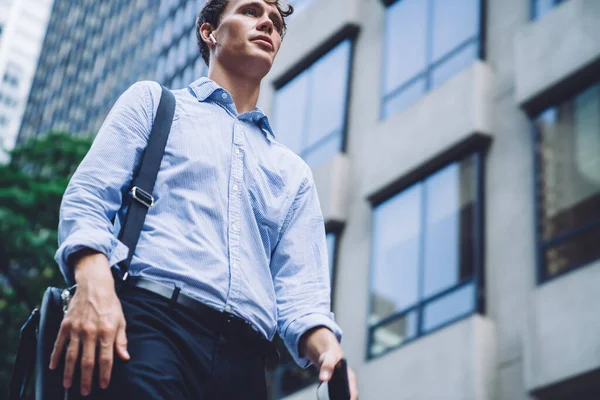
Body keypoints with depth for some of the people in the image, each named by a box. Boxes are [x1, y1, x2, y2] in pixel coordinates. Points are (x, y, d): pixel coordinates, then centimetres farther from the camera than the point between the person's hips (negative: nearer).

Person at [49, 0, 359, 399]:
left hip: (244, 359, 4)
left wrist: (326, 346, -9)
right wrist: (93, 282, -17)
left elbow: (299, 288, 14)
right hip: (149, 322, -3)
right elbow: (89, 196, 4)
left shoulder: (295, 173, 25)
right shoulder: (153, 101, 18)